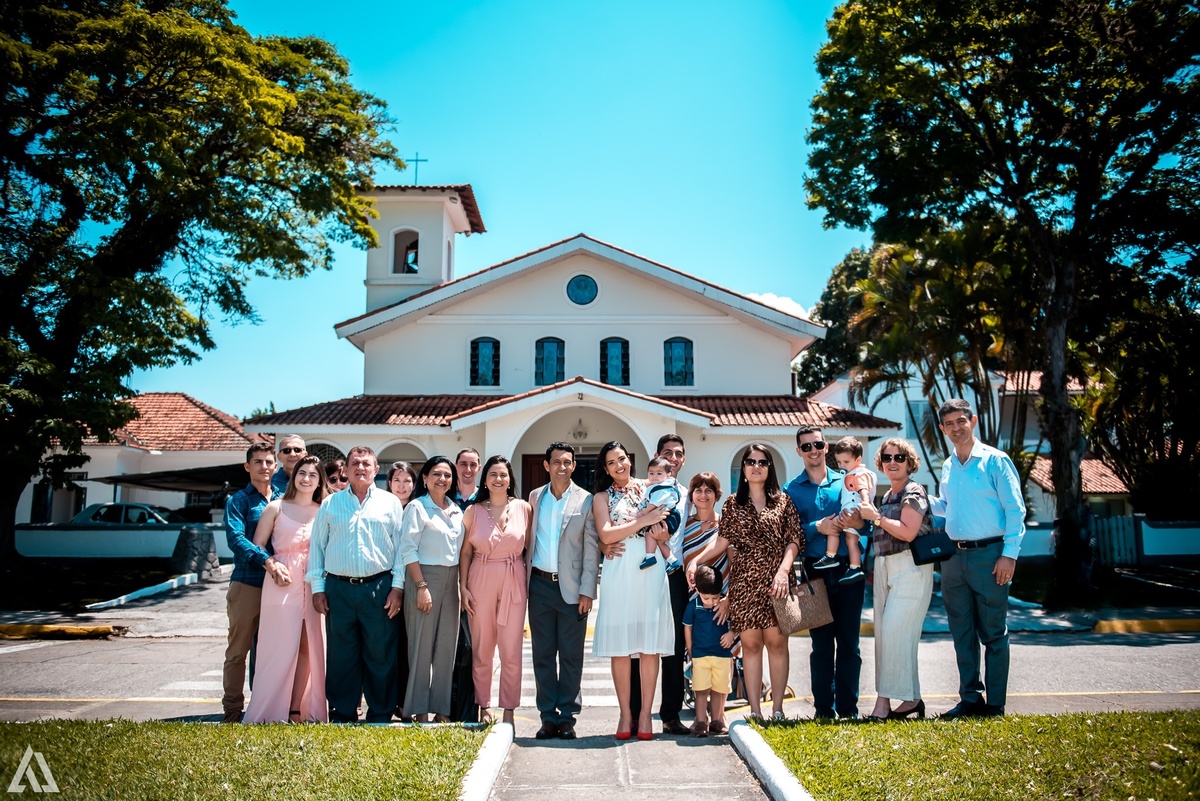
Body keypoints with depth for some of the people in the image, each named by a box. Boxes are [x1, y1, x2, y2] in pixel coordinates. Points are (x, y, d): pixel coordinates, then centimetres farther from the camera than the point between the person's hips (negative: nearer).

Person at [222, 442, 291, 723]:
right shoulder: (239, 501, 0)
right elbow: (236, 539, -14)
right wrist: (266, 560, -26)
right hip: (247, 585, -4)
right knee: (238, 651, 2)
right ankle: (232, 710, 11)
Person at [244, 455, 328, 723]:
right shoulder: (276, 507, 2)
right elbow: (256, 546, 2)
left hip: (313, 585, 3)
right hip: (282, 583, -3)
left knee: (308, 648, 5)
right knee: (280, 648, -1)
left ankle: (296, 711, 14)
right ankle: (271, 712, 10)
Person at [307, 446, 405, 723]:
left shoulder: (390, 503, 7)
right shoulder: (330, 504, 11)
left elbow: (401, 547, 4)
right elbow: (316, 546, 10)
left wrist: (398, 586, -3)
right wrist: (317, 587, 3)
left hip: (379, 588, -1)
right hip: (338, 589, 1)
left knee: (381, 656, 3)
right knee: (341, 656, 7)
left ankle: (380, 716, 15)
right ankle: (342, 716, 19)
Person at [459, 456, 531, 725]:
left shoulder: (523, 508, 2)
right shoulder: (474, 511, 2)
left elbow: (529, 548, 6)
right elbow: (465, 551, 3)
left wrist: (530, 583, 1)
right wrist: (463, 587, -2)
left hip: (514, 582, 0)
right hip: (481, 581, 0)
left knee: (511, 651, 1)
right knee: (481, 649, 7)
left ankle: (508, 712, 11)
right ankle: (483, 708, 20)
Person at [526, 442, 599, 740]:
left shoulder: (586, 501, -1)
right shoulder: (535, 497, 9)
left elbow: (591, 549, -2)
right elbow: (529, 539, 12)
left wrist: (587, 591, -7)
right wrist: (525, 577, 4)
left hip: (572, 587, -3)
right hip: (540, 584, 3)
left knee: (571, 656, 3)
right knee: (543, 654, 7)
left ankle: (566, 718, 12)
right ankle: (548, 717, 16)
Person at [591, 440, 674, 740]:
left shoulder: (648, 488, 14)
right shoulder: (602, 498, 8)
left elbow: (664, 528, 20)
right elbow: (605, 535, -7)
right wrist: (643, 521, -11)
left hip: (651, 571, 1)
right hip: (620, 572, -1)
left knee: (650, 645, 0)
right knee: (620, 647, 0)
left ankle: (645, 713, 7)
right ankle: (625, 713, 10)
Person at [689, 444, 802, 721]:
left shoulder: (783, 501, 8)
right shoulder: (732, 504, 11)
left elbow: (795, 539, 2)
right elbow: (723, 539, 7)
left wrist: (783, 569, -12)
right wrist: (696, 560, -6)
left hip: (777, 579, -1)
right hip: (744, 581, 1)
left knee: (776, 641, -2)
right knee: (750, 643, 1)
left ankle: (777, 710, 6)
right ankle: (755, 712, 5)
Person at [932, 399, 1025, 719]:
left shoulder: (995, 460, -5)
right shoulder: (947, 467, 13)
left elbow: (1015, 509, -8)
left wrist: (1009, 554, -14)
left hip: (988, 555, -6)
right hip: (953, 557, 6)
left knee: (993, 633, 1)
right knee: (962, 633, 10)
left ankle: (995, 704, 9)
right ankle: (970, 699, 19)